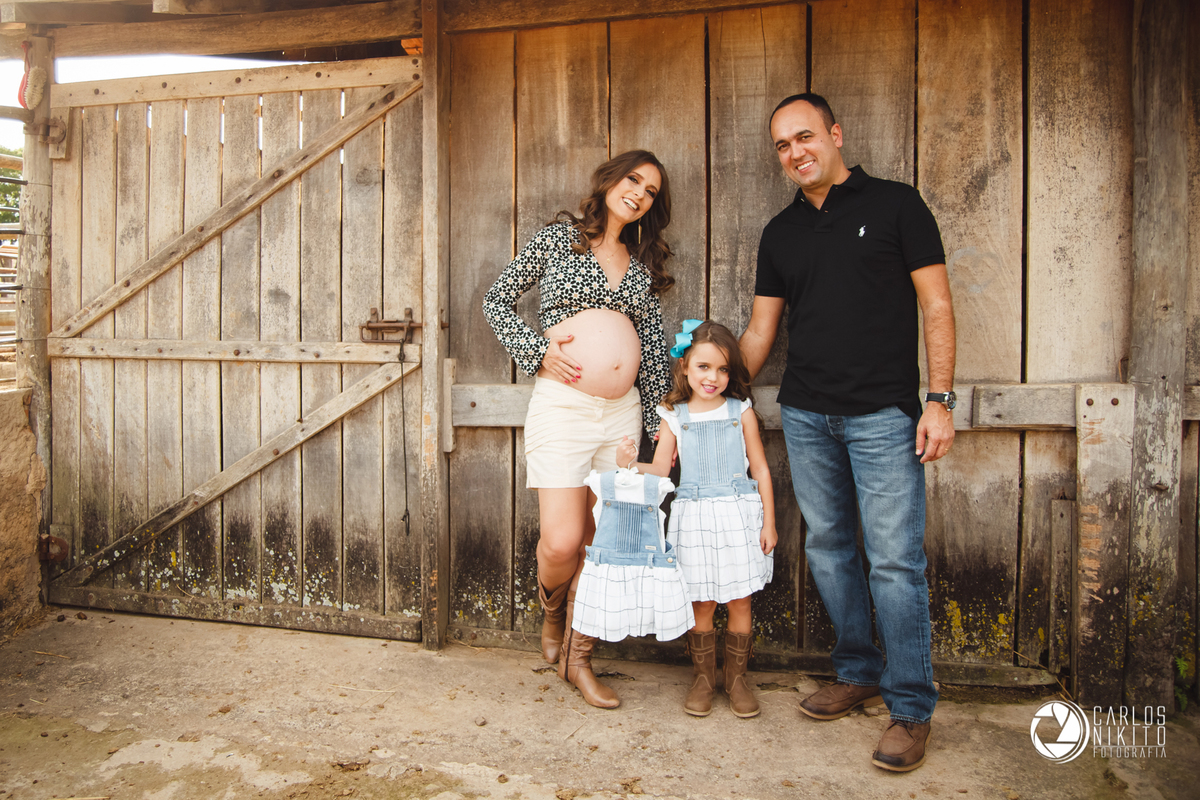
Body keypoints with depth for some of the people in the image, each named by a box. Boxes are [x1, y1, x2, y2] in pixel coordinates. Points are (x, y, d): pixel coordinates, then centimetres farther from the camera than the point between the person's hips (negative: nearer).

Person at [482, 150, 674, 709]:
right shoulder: (557, 238, 4)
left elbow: (655, 349, 15)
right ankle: (551, 611, 25)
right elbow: (497, 300, 6)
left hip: (623, 411, 4)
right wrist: (539, 351, -8)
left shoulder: (642, 264, 15)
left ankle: (578, 658, 22)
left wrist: (662, 423, 11)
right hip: (563, 406, -4)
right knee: (562, 541, -10)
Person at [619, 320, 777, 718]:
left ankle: (736, 677, 23)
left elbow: (760, 468, 6)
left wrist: (768, 521, 3)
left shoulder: (741, 411, 3)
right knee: (701, 603, 4)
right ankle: (702, 678, 22)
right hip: (695, 516, 0)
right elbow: (660, 469, 3)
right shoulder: (674, 416, 4)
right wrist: (630, 463, -17)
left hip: (738, 512, 0)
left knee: (739, 601, 5)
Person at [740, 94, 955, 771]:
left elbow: (936, 306, -2)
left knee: (895, 561, -5)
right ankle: (859, 674, 27)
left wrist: (940, 399, -10)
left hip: (884, 414, -5)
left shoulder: (895, 205, 2)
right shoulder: (780, 233, 14)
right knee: (829, 549, 10)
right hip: (805, 416, 5)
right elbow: (759, 332, 16)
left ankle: (911, 708, 9)